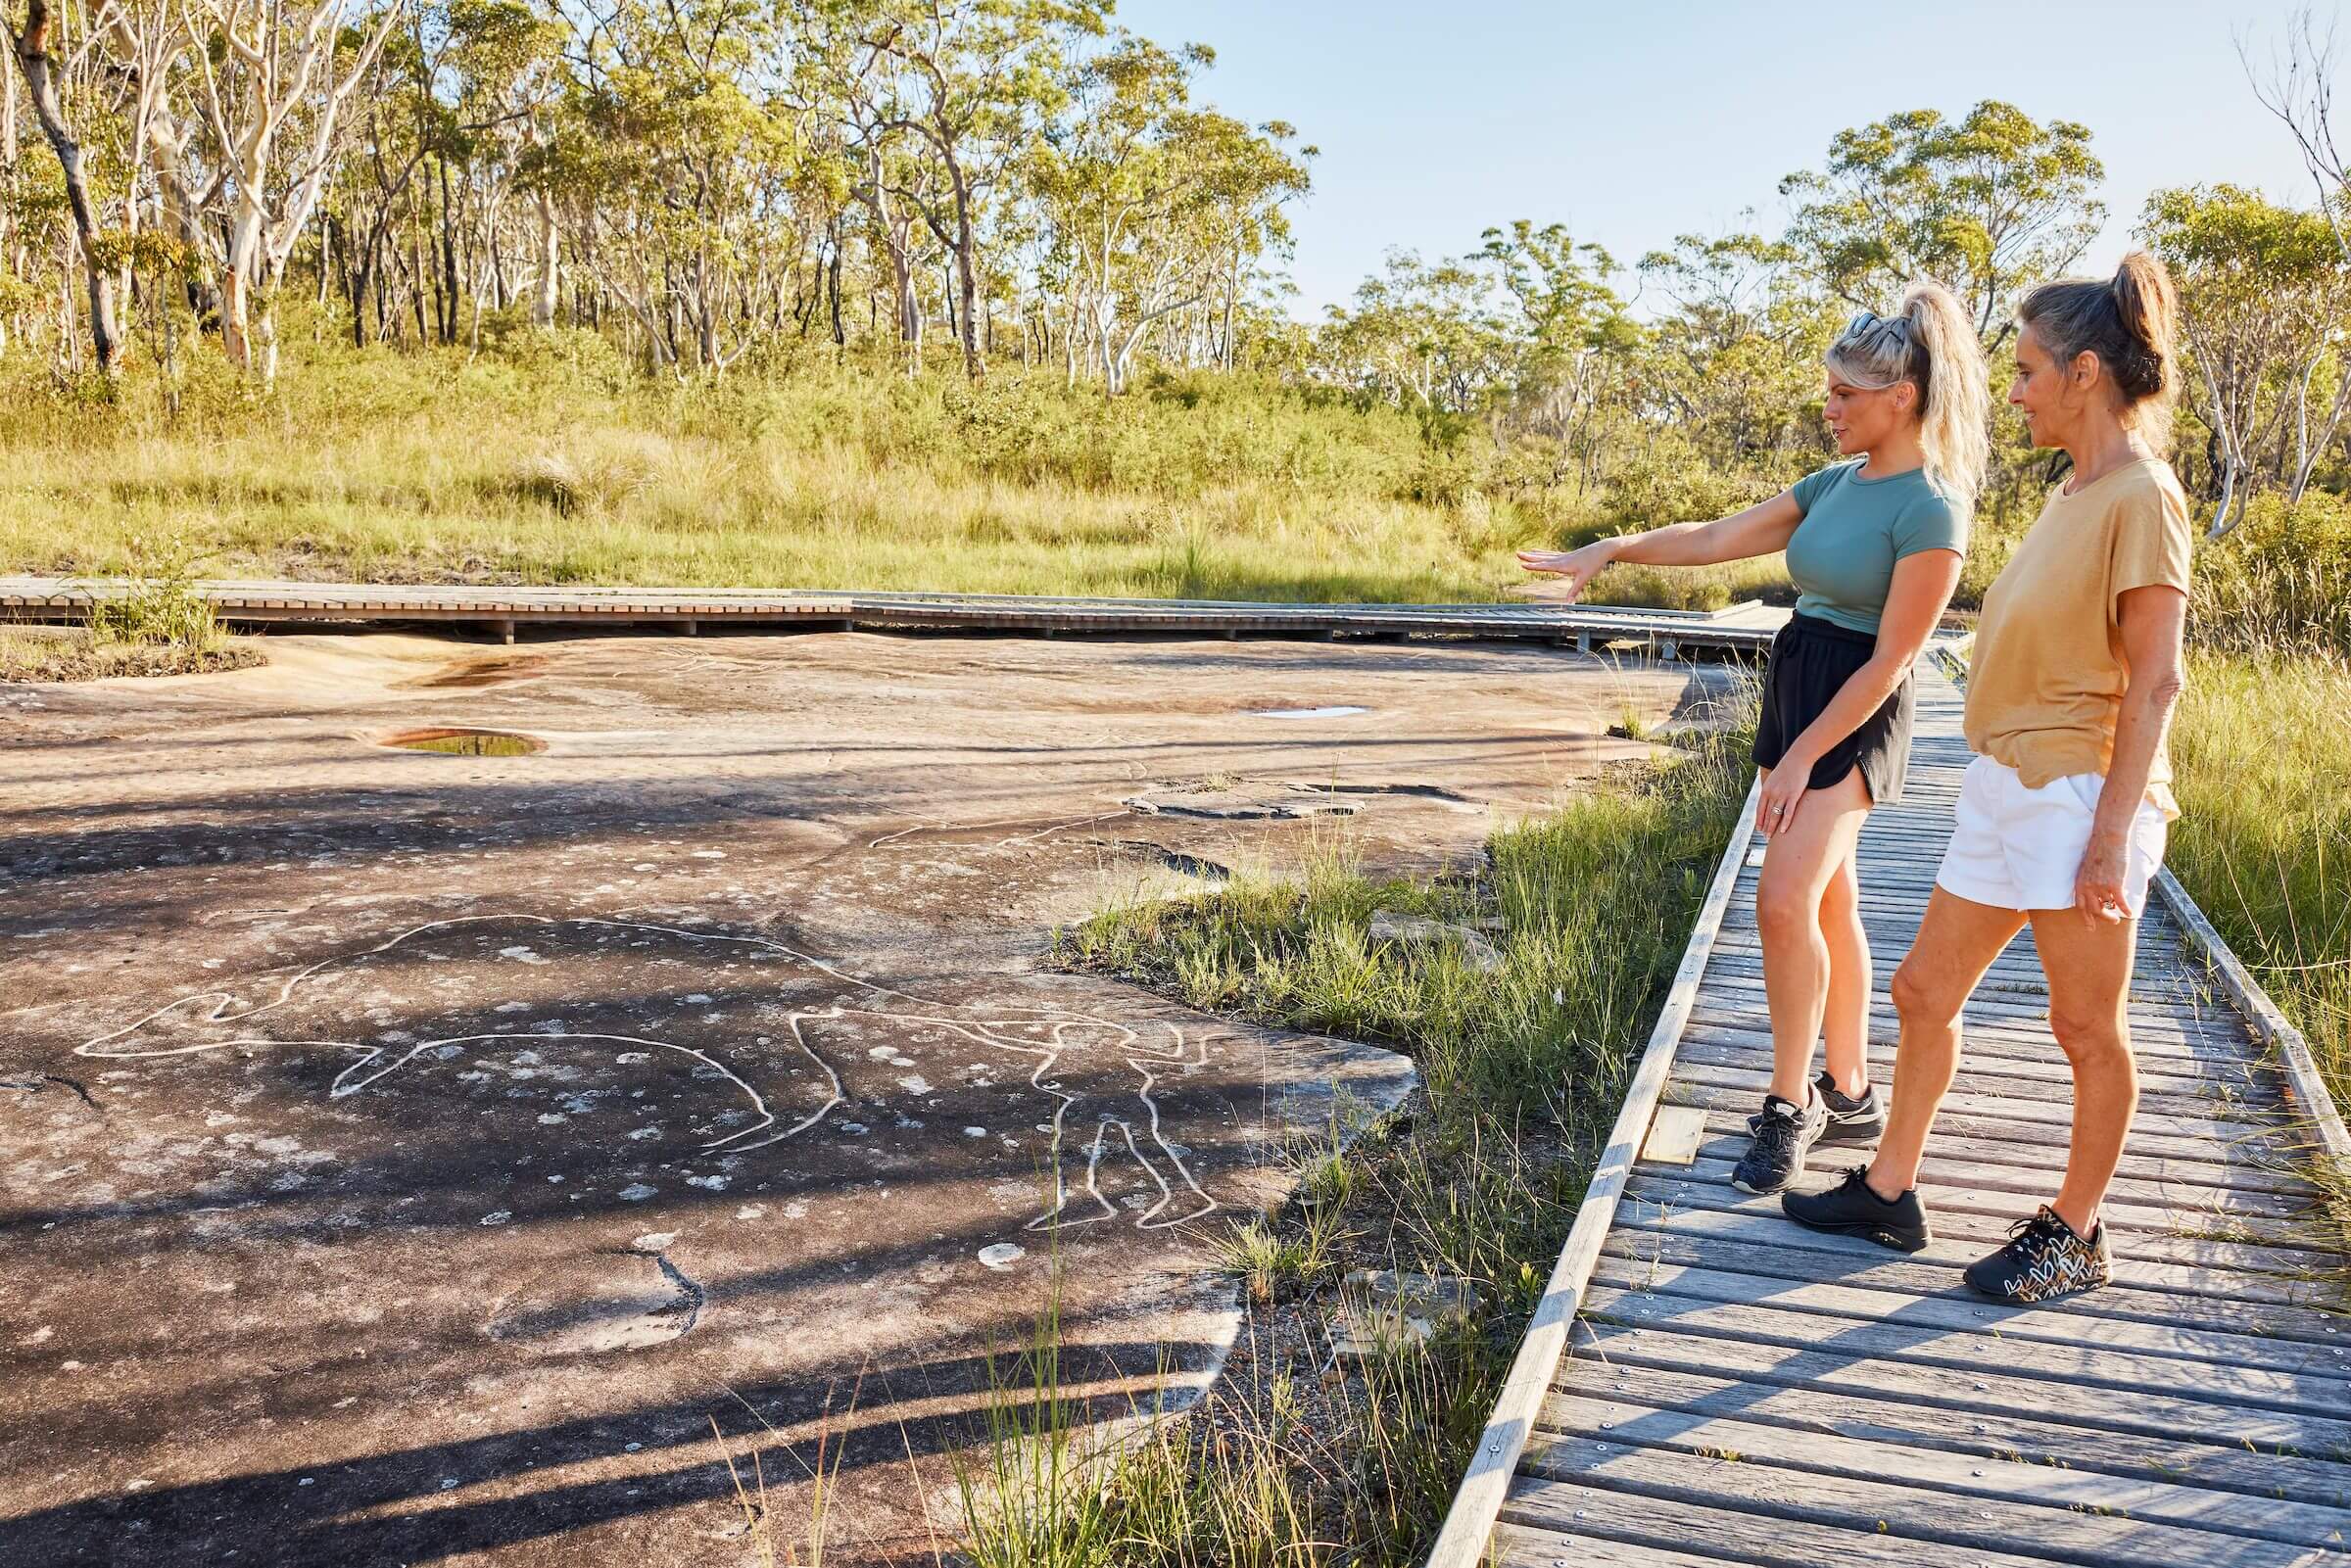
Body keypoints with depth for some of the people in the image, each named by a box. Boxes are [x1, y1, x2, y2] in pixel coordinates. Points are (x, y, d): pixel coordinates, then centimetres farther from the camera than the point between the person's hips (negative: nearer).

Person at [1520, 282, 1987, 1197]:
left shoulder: (1930, 510, -15)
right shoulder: (1836, 485, 9)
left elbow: (1889, 659, -17)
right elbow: (1714, 540, 11)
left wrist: (1801, 757, -16)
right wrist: (1611, 550, 1)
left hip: (1853, 716, -8)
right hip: (1793, 687, 8)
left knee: (1784, 900, -16)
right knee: (1827, 906, 12)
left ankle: (1790, 1103, -1)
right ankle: (1848, 1096, 22)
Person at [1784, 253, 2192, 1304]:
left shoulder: (2141, 497, -13)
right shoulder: (2075, 492, 13)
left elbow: (2155, 681, -17)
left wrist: (2111, 836, -19)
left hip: (2077, 796, -9)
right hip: (2007, 787, 9)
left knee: (2088, 1030, 6)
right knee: (1925, 990, 12)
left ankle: (2075, 1235, 22)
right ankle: (1889, 1191, 25)